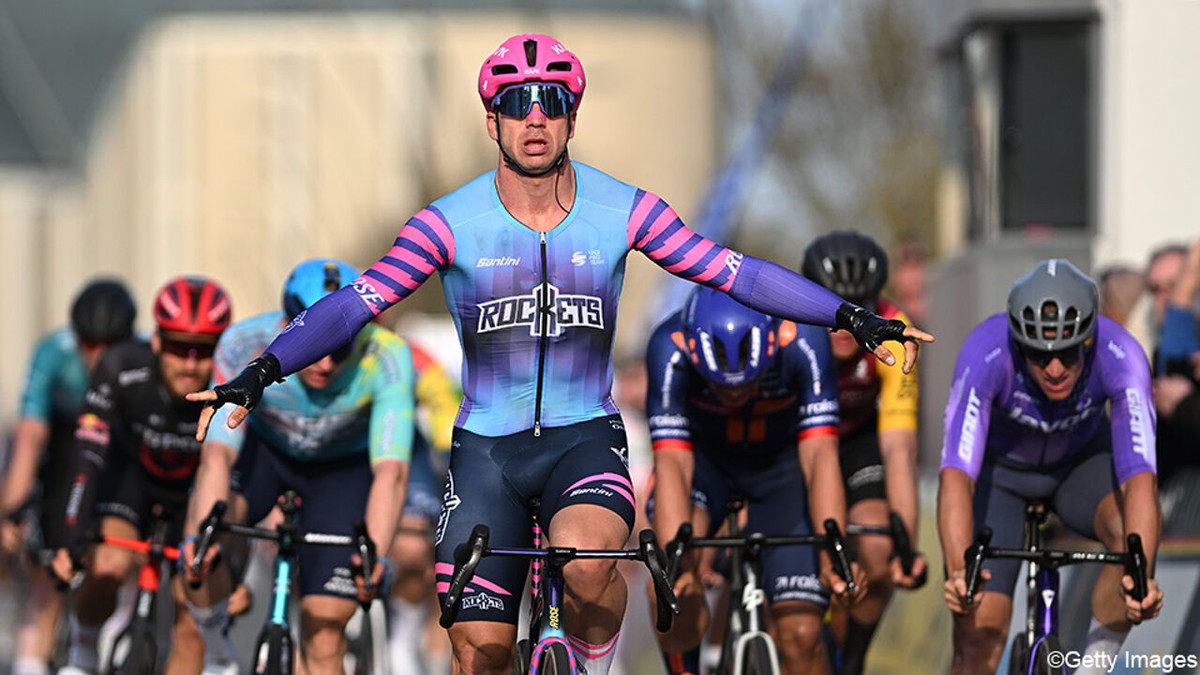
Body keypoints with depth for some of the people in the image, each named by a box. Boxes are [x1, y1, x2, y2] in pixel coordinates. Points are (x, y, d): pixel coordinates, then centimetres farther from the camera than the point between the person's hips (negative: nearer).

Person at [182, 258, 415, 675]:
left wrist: (376, 553, -58)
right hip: (264, 449, 0)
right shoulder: (245, 346, -32)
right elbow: (217, 453, -40)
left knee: (324, 638, -10)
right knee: (200, 553, -30)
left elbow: (390, 470, -42)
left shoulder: (386, 356, -34)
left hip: (344, 467, 0)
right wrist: (201, 534, -57)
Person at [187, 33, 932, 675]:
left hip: (586, 437, -1)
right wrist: (261, 373, -27)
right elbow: (355, 303, -14)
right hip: (486, 448, 1)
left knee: (585, 563, -33)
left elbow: (734, 272, -7)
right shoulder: (451, 222, -9)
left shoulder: (623, 211, -6)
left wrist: (854, 317, -14)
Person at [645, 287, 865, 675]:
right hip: (704, 456, 0)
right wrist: (677, 565, -52)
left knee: (800, 636, -12)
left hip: (781, 461, 0)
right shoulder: (671, 349, -32)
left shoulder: (803, 342, -33)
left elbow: (820, 457, -36)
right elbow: (673, 465, -38)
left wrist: (833, 555, -49)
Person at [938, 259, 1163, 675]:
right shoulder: (986, 355, -37)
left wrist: (1142, 574, -60)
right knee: (979, 635, -13)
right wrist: (958, 570, -62)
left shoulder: (1120, 357, -34)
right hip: (1000, 467, -1)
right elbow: (956, 474, -46)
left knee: (1134, 535, -31)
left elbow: (1139, 477, -43)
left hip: (1082, 461, 1)